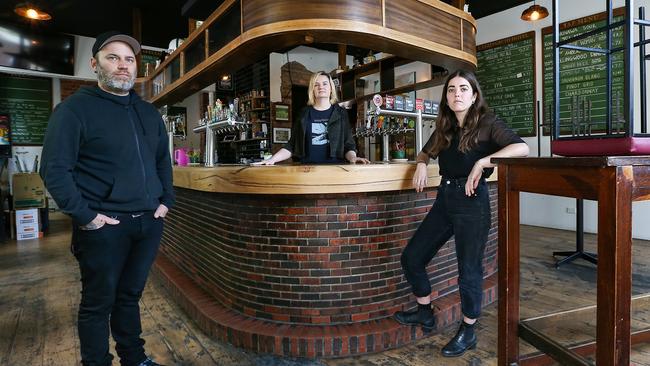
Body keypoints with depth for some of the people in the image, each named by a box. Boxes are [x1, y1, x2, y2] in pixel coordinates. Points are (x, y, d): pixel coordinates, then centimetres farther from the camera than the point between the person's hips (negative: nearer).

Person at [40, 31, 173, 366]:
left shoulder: (149, 112, 13)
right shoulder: (75, 108, -6)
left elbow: (163, 160, 20)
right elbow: (55, 169, -11)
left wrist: (166, 200, 10)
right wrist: (85, 216, -15)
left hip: (149, 222, 5)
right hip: (104, 227, -5)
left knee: (130, 296, 19)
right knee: (98, 303, 9)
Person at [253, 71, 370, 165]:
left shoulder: (340, 113, 11)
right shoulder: (304, 114, 13)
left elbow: (348, 145, 9)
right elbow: (292, 145, 13)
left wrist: (353, 158, -12)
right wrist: (272, 159, -1)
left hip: (335, 167, 0)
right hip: (308, 168, 1)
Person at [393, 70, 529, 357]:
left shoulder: (487, 123, -4)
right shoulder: (445, 127, 13)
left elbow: (522, 148, -18)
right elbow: (426, 152, 28)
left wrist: (482, 163, -23)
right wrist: (421, 164, 6)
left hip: (472, 199, -6)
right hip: (445, 197, 7)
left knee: (469, 269, 3)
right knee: (411, 257, 8)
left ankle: (468, 333, 25)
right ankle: (425, 314, 29)